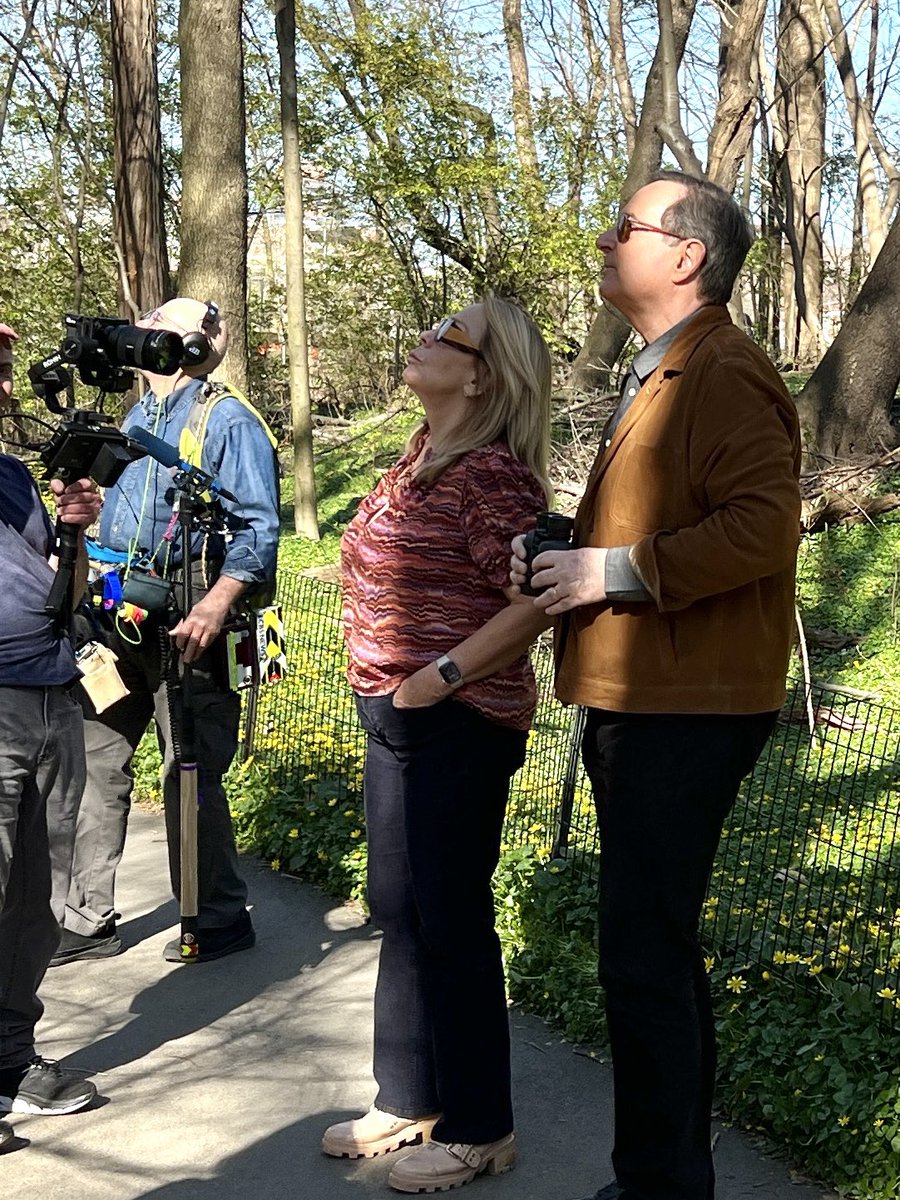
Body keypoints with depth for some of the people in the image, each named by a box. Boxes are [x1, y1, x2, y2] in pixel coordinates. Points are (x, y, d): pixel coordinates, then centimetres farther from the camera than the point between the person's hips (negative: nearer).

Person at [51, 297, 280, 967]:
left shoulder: (228, 422, -5)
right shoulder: (135, 420, 19)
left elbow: (258, 529, -13)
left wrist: (216, 605, -25)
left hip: (187, 626, -7)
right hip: (122, 617, 8)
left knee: (191, 774, -2)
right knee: (94, 761, 6)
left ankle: (220, 919, 14)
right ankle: (89, 919, 16)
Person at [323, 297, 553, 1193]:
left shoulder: (491, 472, -18)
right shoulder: (423, 456, 9)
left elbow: (533, 600, -23)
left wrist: (441, 676, -22)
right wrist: (386, 690, 13)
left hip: (457, 726, -9)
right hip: (395, 719, 9)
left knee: (448, 919, 1)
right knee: (399, 909, 18)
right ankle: (407, 1100, 34)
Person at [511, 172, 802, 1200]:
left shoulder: (725, 378, -13)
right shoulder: (657, 379, 20)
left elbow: (762, 527, -25)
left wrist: (615, 569, -21)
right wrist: (566, 555, 12)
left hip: (686, 715, -11)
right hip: (638, 705, 11)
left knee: (644, 960, -7)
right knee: (657, 951, 18)